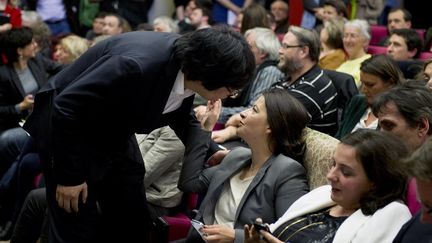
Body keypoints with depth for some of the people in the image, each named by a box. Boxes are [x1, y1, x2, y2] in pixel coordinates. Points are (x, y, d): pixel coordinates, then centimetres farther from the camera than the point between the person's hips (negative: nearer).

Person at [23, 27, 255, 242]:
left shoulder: (188, 67, -12)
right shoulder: (137, 65, -37)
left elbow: (179, 117, 10)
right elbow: (66, 106, -31)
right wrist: (69, 175, -23)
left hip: (114, 133, 8)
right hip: (66, 126, -8)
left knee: (134, 222, 8)